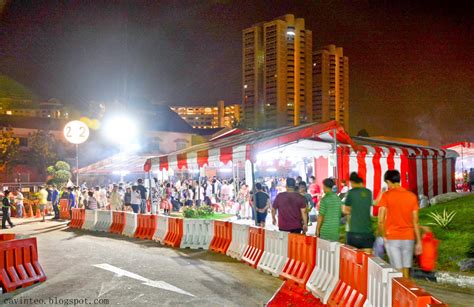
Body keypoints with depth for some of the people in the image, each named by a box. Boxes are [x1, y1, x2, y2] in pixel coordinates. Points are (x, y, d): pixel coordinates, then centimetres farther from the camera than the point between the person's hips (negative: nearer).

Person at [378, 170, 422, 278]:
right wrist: (419, 242, 9)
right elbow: (415, 221, 4)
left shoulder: (386, 196, -7)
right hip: (408, 238, 4)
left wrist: (384, 237, 3)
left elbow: (381, 221, -13)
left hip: (392, 238, -3)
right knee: (406, 271, 11)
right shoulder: (412, 196, 4)